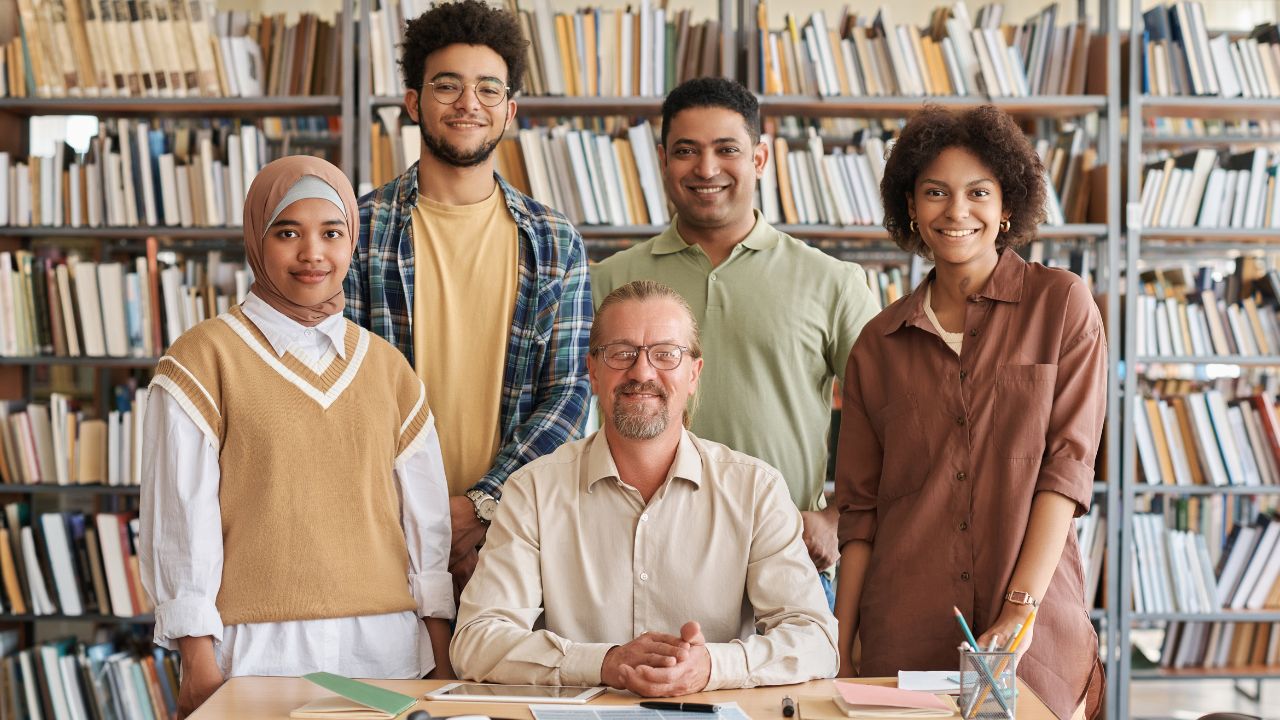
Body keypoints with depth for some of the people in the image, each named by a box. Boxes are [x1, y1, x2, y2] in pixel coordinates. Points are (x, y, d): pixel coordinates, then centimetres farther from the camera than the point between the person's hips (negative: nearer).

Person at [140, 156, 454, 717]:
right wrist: (199, 664, -7)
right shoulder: (204, 359, -3)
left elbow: (426, 515, 9)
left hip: (385, 649, 3)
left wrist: (441, 658, 5)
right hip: (257, 650, -3)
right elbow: (180, 517, -4)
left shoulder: (388, 367, 9)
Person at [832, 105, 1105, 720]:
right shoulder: (879, 344, 7)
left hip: (1036, 636, -2)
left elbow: (1068, 463, -6)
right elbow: (860, 508, 8)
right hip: (908, 634, 2)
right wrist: (839, 648, 2)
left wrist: (1020, 611, -14)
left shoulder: (1062, 305, 0)